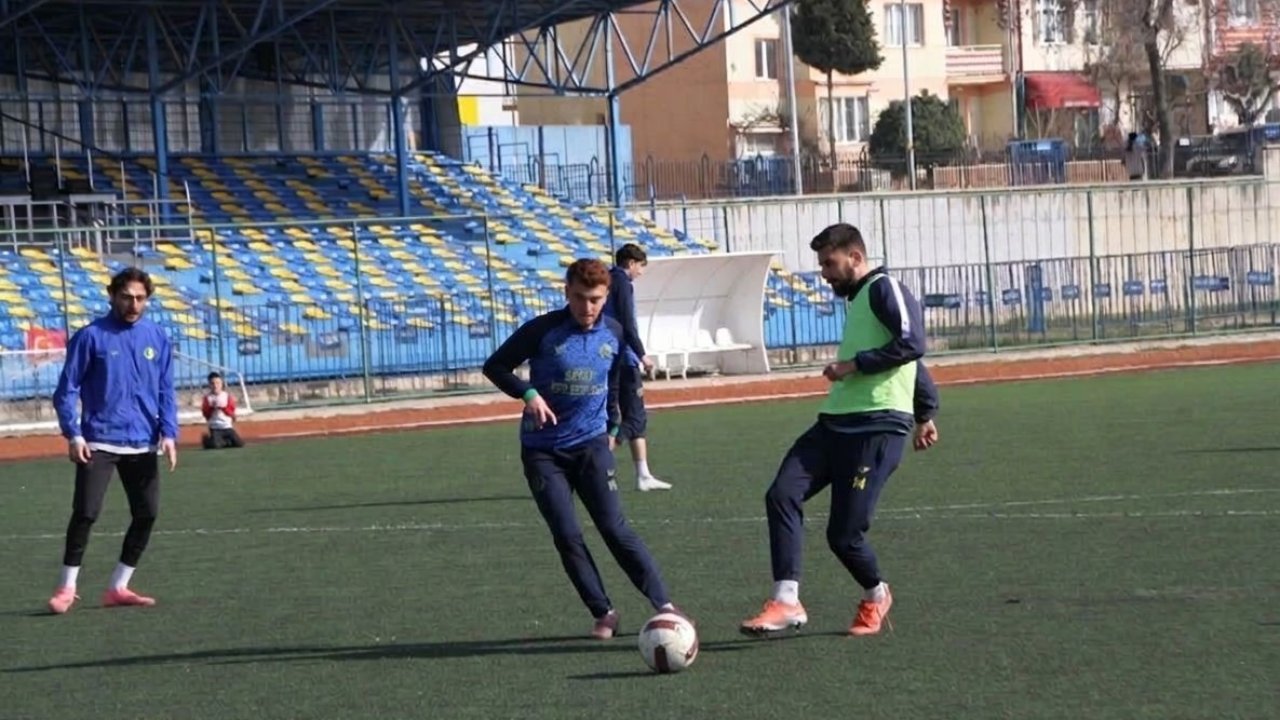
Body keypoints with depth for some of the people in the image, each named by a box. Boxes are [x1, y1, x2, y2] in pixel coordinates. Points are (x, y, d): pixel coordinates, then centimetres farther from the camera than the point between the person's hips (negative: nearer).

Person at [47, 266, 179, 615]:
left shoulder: (157, 338, 7)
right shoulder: (91, 336, -4)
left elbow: (166, 391, 10)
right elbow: (67, 389, -2)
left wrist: (168, 433, -3)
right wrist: (72, 434, -12)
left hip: (143, 445, 4)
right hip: (99, 443, -4)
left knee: (147, 514, 3)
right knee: (85, 513, -9)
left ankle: (118, 587, 15)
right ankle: (66, 588, 2)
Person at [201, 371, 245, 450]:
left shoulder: (228, 396, 5)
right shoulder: (207, 398, 2)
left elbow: (232, 413, -1)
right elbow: (205, 414, -3)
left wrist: (223, 407, -17)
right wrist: (212, 407, -18)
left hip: (228, 427, 2)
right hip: (215, 428, -2)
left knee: (239, 444, -13)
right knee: (214, 445, -30)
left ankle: (224, 441, 16)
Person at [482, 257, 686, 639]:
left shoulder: (613, 333, 2)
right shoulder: (542, 330, -11)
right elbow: (495, 366, -3)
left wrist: (612, 426, 20)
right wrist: (528, 394, -17)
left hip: (591, 445, 1)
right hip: (543, 451, -1)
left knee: (615, 528, -8)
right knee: (567, 536, -5)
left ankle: (664, 605, -6)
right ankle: (603, 614, 5)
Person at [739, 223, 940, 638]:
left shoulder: (885, 289, -4)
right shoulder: (855, 300, 25)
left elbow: (911, 345, -19)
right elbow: (911, 359, 33)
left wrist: (854, 365, -14)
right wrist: (926, 412, 34)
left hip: (878, 426, -9)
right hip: (836, 422, 9)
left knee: (844, 534, -8)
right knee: (782, 495, -13)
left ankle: (875, 597, 23)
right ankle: (786, 603, -15)